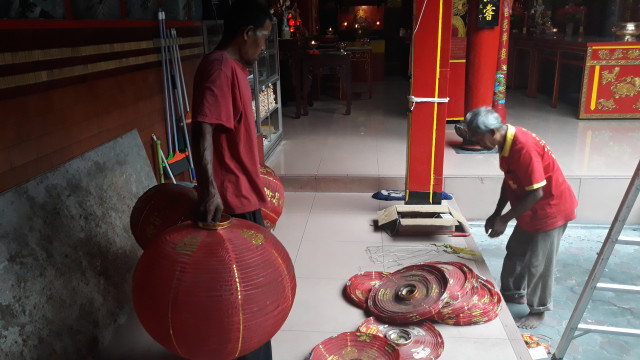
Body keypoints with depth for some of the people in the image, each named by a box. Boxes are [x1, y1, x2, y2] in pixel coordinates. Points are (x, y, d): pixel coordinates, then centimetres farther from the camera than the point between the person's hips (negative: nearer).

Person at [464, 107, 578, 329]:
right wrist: (497, 213, 5)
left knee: (538, 263, 3)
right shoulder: (506, 142, -3)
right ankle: (514, 293, 40)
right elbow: (509, 180, 8)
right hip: (529, 210, 9)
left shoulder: (524, 148, -32)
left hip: (550, 209, -9)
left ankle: (538, 311, 22)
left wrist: (504, 219, -22)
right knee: (515, 252, 20)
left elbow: (536, 193, -28)